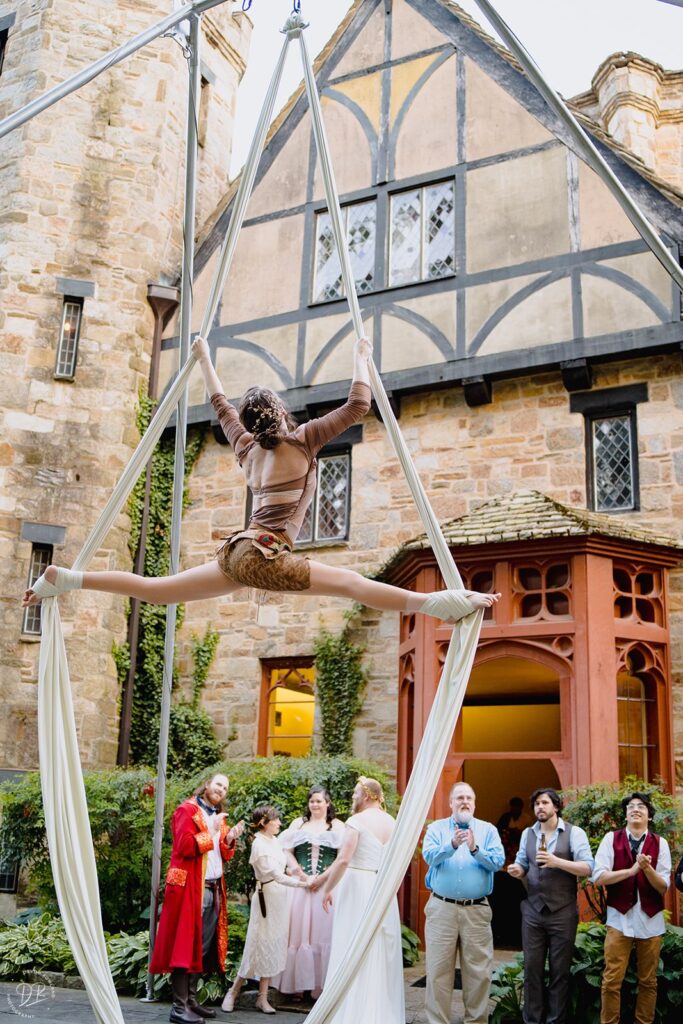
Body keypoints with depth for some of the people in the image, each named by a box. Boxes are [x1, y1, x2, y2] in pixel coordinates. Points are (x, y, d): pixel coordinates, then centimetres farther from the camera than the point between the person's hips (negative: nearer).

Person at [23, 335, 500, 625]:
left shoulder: (247, 446, 21)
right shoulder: (302, 440, 2)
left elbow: (221, 404, 36)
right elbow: (358, 406, -1)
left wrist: (205, 359, 49)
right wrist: (361, 357, 13)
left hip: (237, 552, 7)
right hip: (265, 556, -7)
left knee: (155, 590, 12)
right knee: (353, 583, -20)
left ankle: (66, 578, 10)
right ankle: (436, 602, -36)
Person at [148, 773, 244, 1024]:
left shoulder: (219, 816, 18)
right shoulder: (187, 810, -7)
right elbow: (185, 846, -18)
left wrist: (230, 839, 0)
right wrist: (210, 830, -18)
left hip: (213, 888, 8)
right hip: (191, 887, -8)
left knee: (204, 946, 10)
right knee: (186, 944, -7)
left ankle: (191, 1000, 18)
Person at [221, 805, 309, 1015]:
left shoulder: (274, 840, 9)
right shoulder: (259, 845, -16)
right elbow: (277, 875, -21)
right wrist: (303, 884, -21)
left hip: (280, 897, 7)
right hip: (267, 897, -7)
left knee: (274, 947, 7)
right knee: (259, 946, -2)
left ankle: (263, 997, 13)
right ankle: (233, 993, 12)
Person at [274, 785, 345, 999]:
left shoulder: (337, 826, 6)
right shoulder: (298, 824, 12)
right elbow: (287, 851, 4)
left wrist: (323, 877, -11)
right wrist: (299, 873, -9)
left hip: (327, 885, -2)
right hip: (300, 884, 2)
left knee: (323, 932, -3)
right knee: (298, 931, 1)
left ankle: (322, 984, 3)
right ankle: (298, 982, 8)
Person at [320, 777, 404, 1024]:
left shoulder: (357, 821, -10)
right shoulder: (392, 823, 9)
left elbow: (343, 860, -18)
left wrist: (327, 889, -9)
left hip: (357, 889, -6)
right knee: (382, 954, 13)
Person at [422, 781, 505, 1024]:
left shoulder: (488, 830, 8)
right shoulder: (436, 828, 6)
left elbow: (498, 862, -6)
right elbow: (430, 856, -11)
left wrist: (476, 849, -23)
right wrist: (452, 845, -28)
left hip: (477, 910, 1)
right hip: (442, 908, -1)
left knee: (478, 972, 3)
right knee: (439, 970, 1)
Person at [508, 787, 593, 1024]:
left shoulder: (574, 833, -3)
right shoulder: (527, 834, 11)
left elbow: (588, 868, -10)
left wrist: (557, 862, -22)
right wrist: (517, 870, -6)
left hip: (562, 913, -3)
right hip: (532, 910, 4)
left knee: (560, 971, 5)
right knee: (532, 969, 6)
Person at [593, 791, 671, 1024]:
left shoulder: (660, 843, 2)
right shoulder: (611, 839, 0)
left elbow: (663, 887, -2)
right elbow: (598, 877, -9)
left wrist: (647, 868, -20)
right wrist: (632, 870, -16)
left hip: (651, 920, 2)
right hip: (619, 918, -1)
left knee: (648, 981, 10)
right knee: (612, 980, -1)